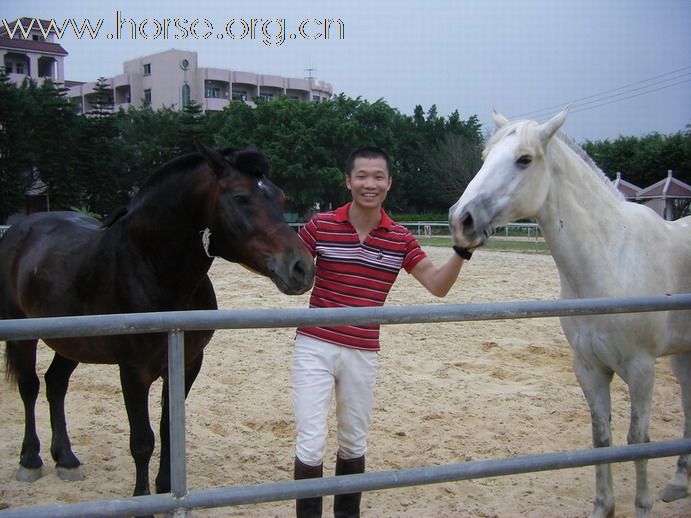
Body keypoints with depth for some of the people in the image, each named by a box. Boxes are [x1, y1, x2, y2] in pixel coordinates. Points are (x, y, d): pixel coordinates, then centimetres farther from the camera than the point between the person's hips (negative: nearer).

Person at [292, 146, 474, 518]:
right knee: (311, 444, -4)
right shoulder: (320, 225, -5)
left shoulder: (400, 238, 0)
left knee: (354, 444, 16)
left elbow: (438, 286, -1)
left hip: (363, 354, 2)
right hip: (314, 347, -2)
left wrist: (462, 251, -16)